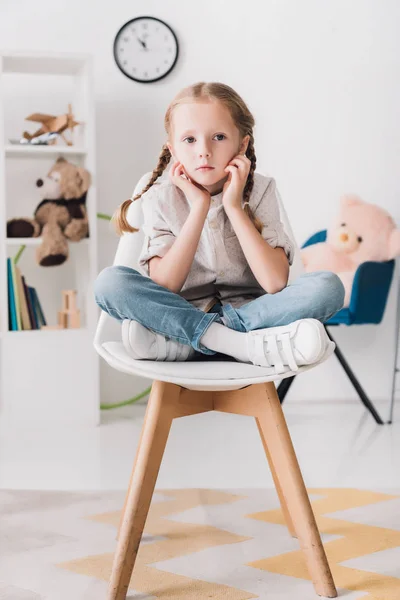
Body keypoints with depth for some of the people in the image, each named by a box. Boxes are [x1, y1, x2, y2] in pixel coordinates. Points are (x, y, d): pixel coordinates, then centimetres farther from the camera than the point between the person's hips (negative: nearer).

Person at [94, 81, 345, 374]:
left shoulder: (259, 191, -5)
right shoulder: (161, 198, -5)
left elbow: (276, 283, -17)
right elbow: (163, 288, -17)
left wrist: (233, 207, -18)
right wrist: (199, 208, -20)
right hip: (182, 315, 0)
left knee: (328, 286, -25)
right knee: (109, 281, -26)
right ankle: (248, 344, -30)